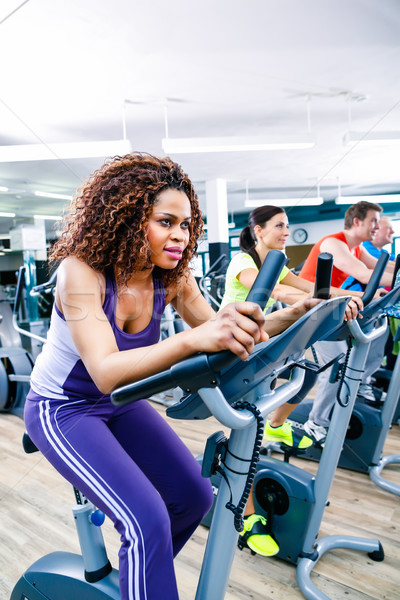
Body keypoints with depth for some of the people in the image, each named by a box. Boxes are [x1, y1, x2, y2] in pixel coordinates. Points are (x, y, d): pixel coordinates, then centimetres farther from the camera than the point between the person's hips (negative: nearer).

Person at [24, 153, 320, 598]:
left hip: (121, 403, 6)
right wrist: (193, 339, -58)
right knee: (146, 520, -21)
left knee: (194, 497, 4)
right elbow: (105, 372, -41)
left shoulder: (173, 279, -12)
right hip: (62, 409, -5)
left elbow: (224, 336, -11)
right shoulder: (81, 271, -29)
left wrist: (295, 315, -26)